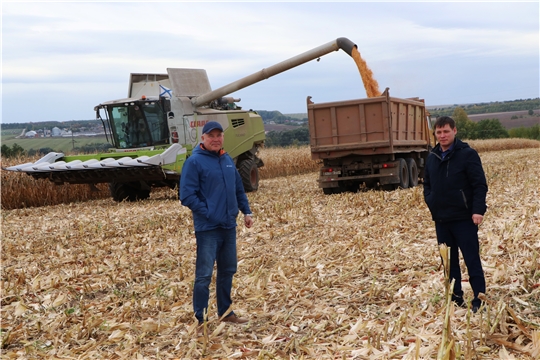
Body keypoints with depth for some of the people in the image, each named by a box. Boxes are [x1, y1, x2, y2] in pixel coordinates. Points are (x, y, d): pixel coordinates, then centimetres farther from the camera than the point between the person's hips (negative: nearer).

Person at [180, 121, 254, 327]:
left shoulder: (228, 160, 11)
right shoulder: (194, 162, -9)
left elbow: (238, 189, 20)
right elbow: (187, 196, -14)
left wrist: (246, 211, 10)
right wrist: (208, 213, -17)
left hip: (229, 226, 7)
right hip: (207, 228, -7)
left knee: (228, 271, 15)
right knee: (204, 275, -4)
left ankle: (225, 312, 29)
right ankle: (200, 320, 4)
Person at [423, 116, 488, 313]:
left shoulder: (468, 154, -7)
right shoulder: (432, 157, 11)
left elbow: (480, 185, -10)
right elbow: (427, 184, 21)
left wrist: (478, 210, -19)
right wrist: (431, 202, 3)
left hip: (464, 218, -6)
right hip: (441, 219, 6)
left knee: (472, 260, -2)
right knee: (449, 262, 12)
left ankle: (479, 301, 3)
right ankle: (456, 299, 21)